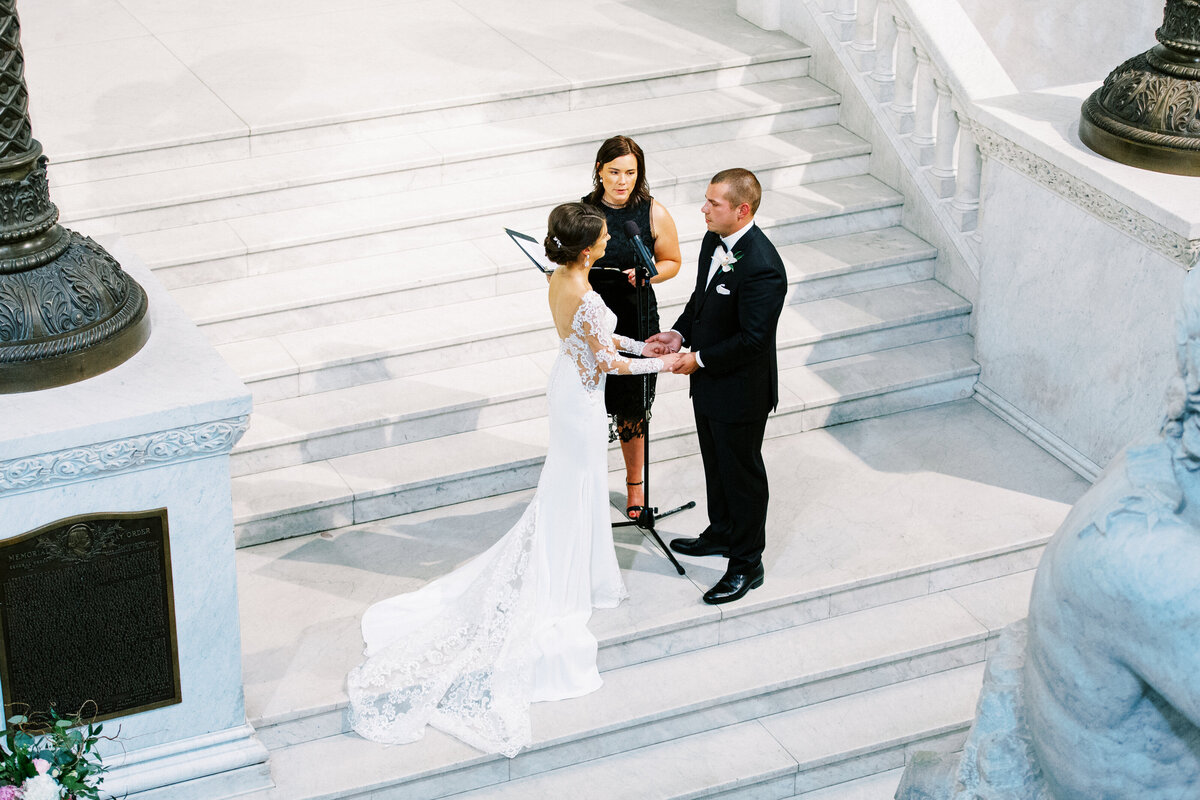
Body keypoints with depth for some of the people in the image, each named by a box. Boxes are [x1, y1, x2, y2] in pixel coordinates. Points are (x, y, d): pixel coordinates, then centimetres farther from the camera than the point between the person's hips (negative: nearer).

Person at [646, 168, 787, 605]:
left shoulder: (762, 268, -31)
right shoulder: (714, 239, -2)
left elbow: (752, 339, -28)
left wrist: (699, 359, -20)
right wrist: (679, 333, -2)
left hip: (741, 391, -9)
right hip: (709, 383, 9)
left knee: (743, 474, 8)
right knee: (716, 464, 26)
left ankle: (746, 564, 24)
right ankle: (722, 533, 48)